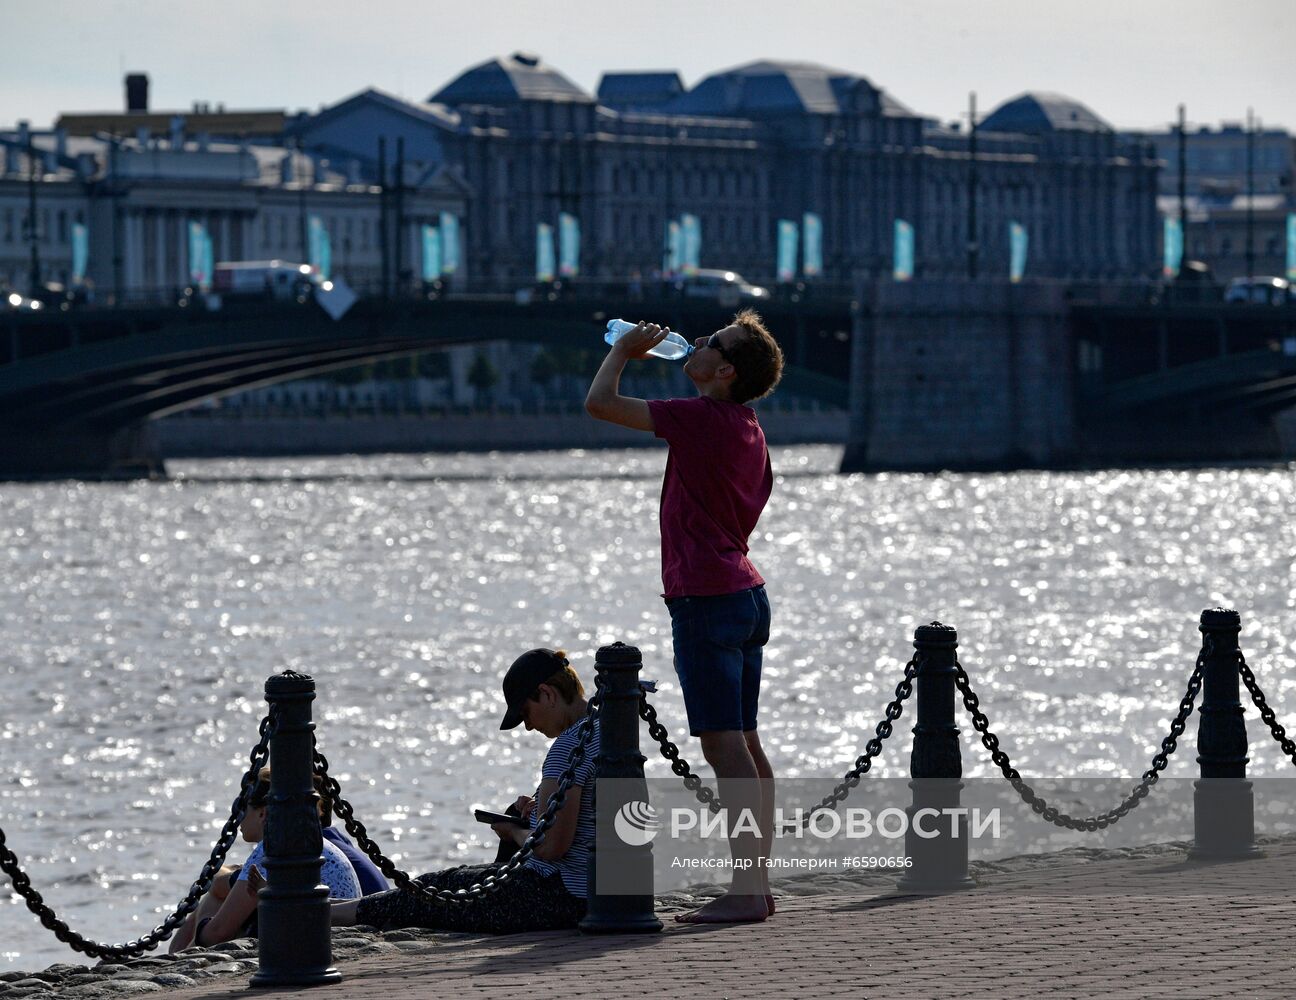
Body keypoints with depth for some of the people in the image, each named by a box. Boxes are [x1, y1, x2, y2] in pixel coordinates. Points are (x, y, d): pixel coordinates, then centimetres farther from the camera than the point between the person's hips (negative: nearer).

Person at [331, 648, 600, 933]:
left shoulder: (569, 745, -20)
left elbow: (550, 846, -22)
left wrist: (514, 831, -3)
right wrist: (540, 809, 11)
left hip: (559, 896, -10)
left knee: (440, 887, 6)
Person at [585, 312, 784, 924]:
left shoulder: (704, 418, -14)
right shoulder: (747, 430, 14)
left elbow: (600, 404, -15)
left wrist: (624, 350, 3)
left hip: (706, 598, -10)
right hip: (746, 594, 10)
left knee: (723, 743, -11)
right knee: (744, 744, 11)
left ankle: (744, 891, -14)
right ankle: (757, 883, 13)